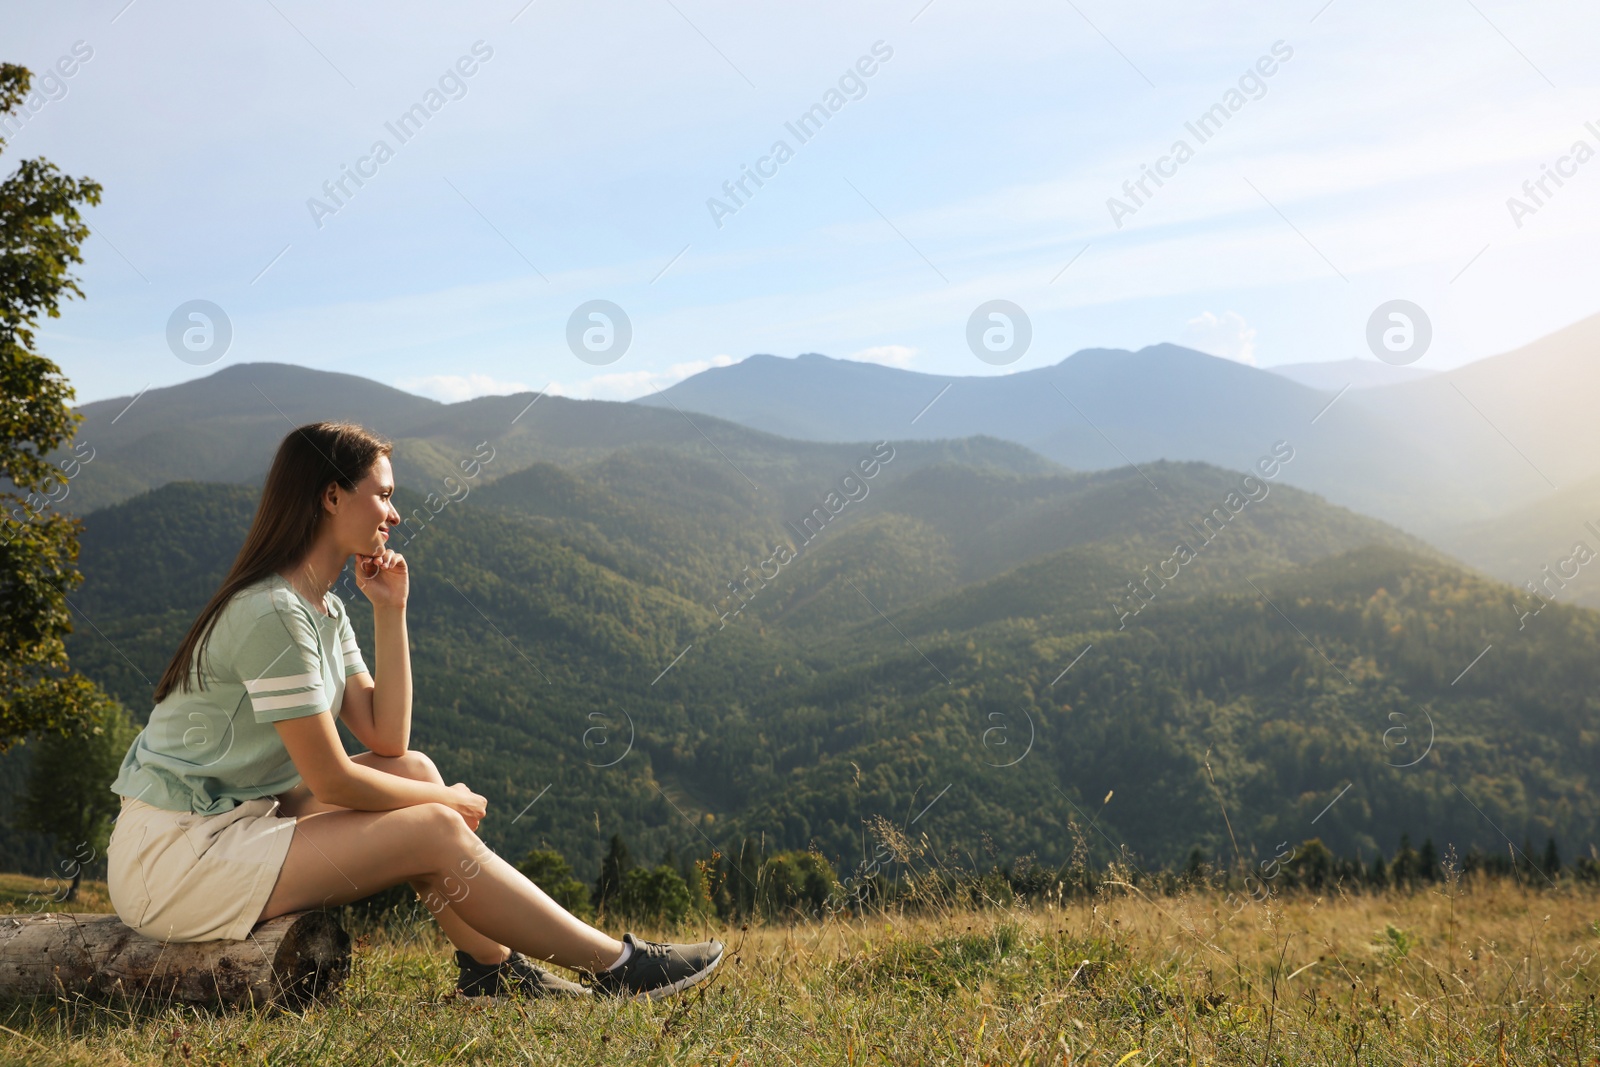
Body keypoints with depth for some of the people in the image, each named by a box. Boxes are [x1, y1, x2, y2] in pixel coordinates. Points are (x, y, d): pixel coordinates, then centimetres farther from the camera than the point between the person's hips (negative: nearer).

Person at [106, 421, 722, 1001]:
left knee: (414, 769, 3)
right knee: (437, 831, -15)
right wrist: (445, 800, -6)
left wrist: (390, 611, 0)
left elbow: (387, 740, 3)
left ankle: (490, 966, 1)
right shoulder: (272, 613, -21)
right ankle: (617, 967, -6)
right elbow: (331, 780, -20)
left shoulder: (324, 610, 10)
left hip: (234, 819, 9)